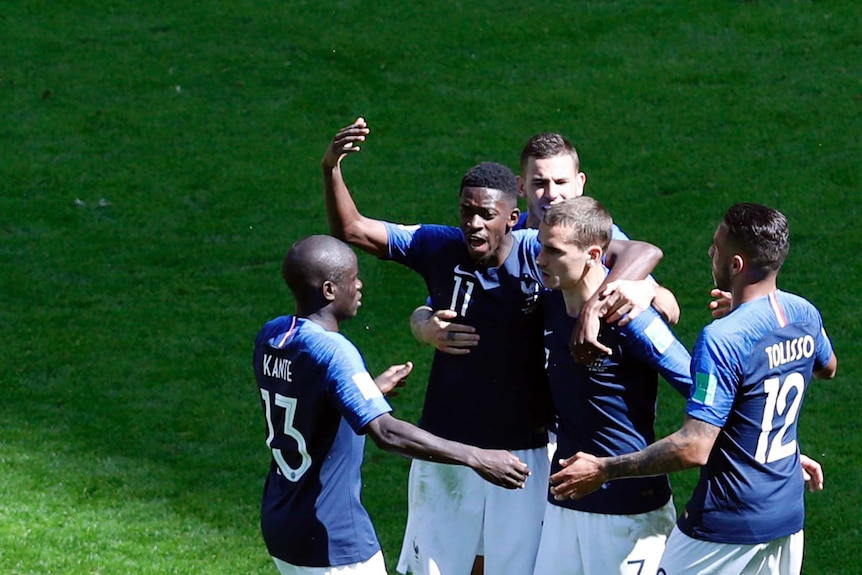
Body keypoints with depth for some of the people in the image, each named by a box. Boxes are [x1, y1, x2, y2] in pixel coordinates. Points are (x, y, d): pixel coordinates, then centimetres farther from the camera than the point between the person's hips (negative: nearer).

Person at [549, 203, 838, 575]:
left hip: (729, 524, -8)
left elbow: (694, 449, -27)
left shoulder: (723, 339, -24)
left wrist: (604, 470, -21)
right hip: (788, 515, 8)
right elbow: (828, 368, 26)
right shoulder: (804, 314, 0)